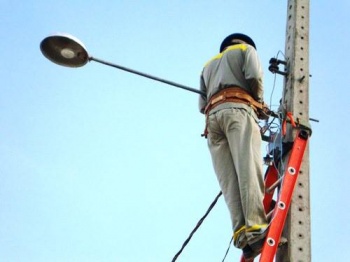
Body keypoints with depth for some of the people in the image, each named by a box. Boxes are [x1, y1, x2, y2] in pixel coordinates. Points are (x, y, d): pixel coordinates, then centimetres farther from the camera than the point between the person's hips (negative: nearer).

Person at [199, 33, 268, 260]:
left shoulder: (208, 66, 38)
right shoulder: (246, 49, 23)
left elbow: (202, 105, 24)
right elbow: (254, 76, 0)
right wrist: (259, 102, 14)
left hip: (213, 115, 5)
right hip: (238, 109, -5)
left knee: (228, 178, -10)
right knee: (249, 168, -20)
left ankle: (242, 232, -26)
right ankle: (255, 227, -37)